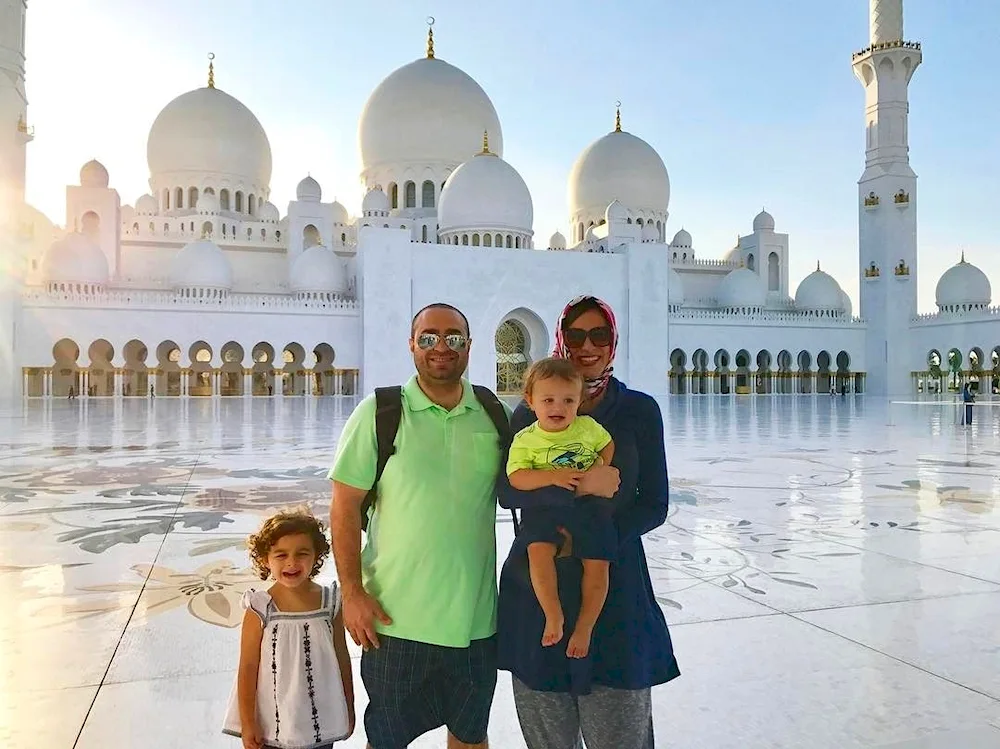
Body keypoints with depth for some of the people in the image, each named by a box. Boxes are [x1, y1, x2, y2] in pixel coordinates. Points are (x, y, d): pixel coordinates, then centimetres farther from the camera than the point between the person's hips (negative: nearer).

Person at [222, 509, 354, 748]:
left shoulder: (330, 602, -8)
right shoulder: (261, 610, -15)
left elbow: (342, 657, 3)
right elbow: (247, 668, -8)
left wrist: (349, 709, 9)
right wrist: (247, 723, -6)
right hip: (273, 725, -2)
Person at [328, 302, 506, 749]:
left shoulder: (493, 415, 0)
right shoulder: (378, 413, -8)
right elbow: (345, 507, -7)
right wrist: (352, 592, -10)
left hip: (476, 616, 3)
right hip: (395, 617, -2)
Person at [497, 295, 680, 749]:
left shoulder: (640, 411, 2)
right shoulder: (531, 411, 4)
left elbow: (654, 506, 0)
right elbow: (507, 489, -8)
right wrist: (577, 486, -23)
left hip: (614, 585, -1)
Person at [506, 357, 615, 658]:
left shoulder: (589, 427, 4)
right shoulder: (525, 440, -3)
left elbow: (608, 445, 22)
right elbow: (516, 477, -13)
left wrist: (602, 470, 4)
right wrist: (553, 477, -25)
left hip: (589, 507, 2)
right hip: (544, 509, -2)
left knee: (597, 563, -10)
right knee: (539, 551, -28)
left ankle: (584, 627, 10)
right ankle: (553, 615, -10)